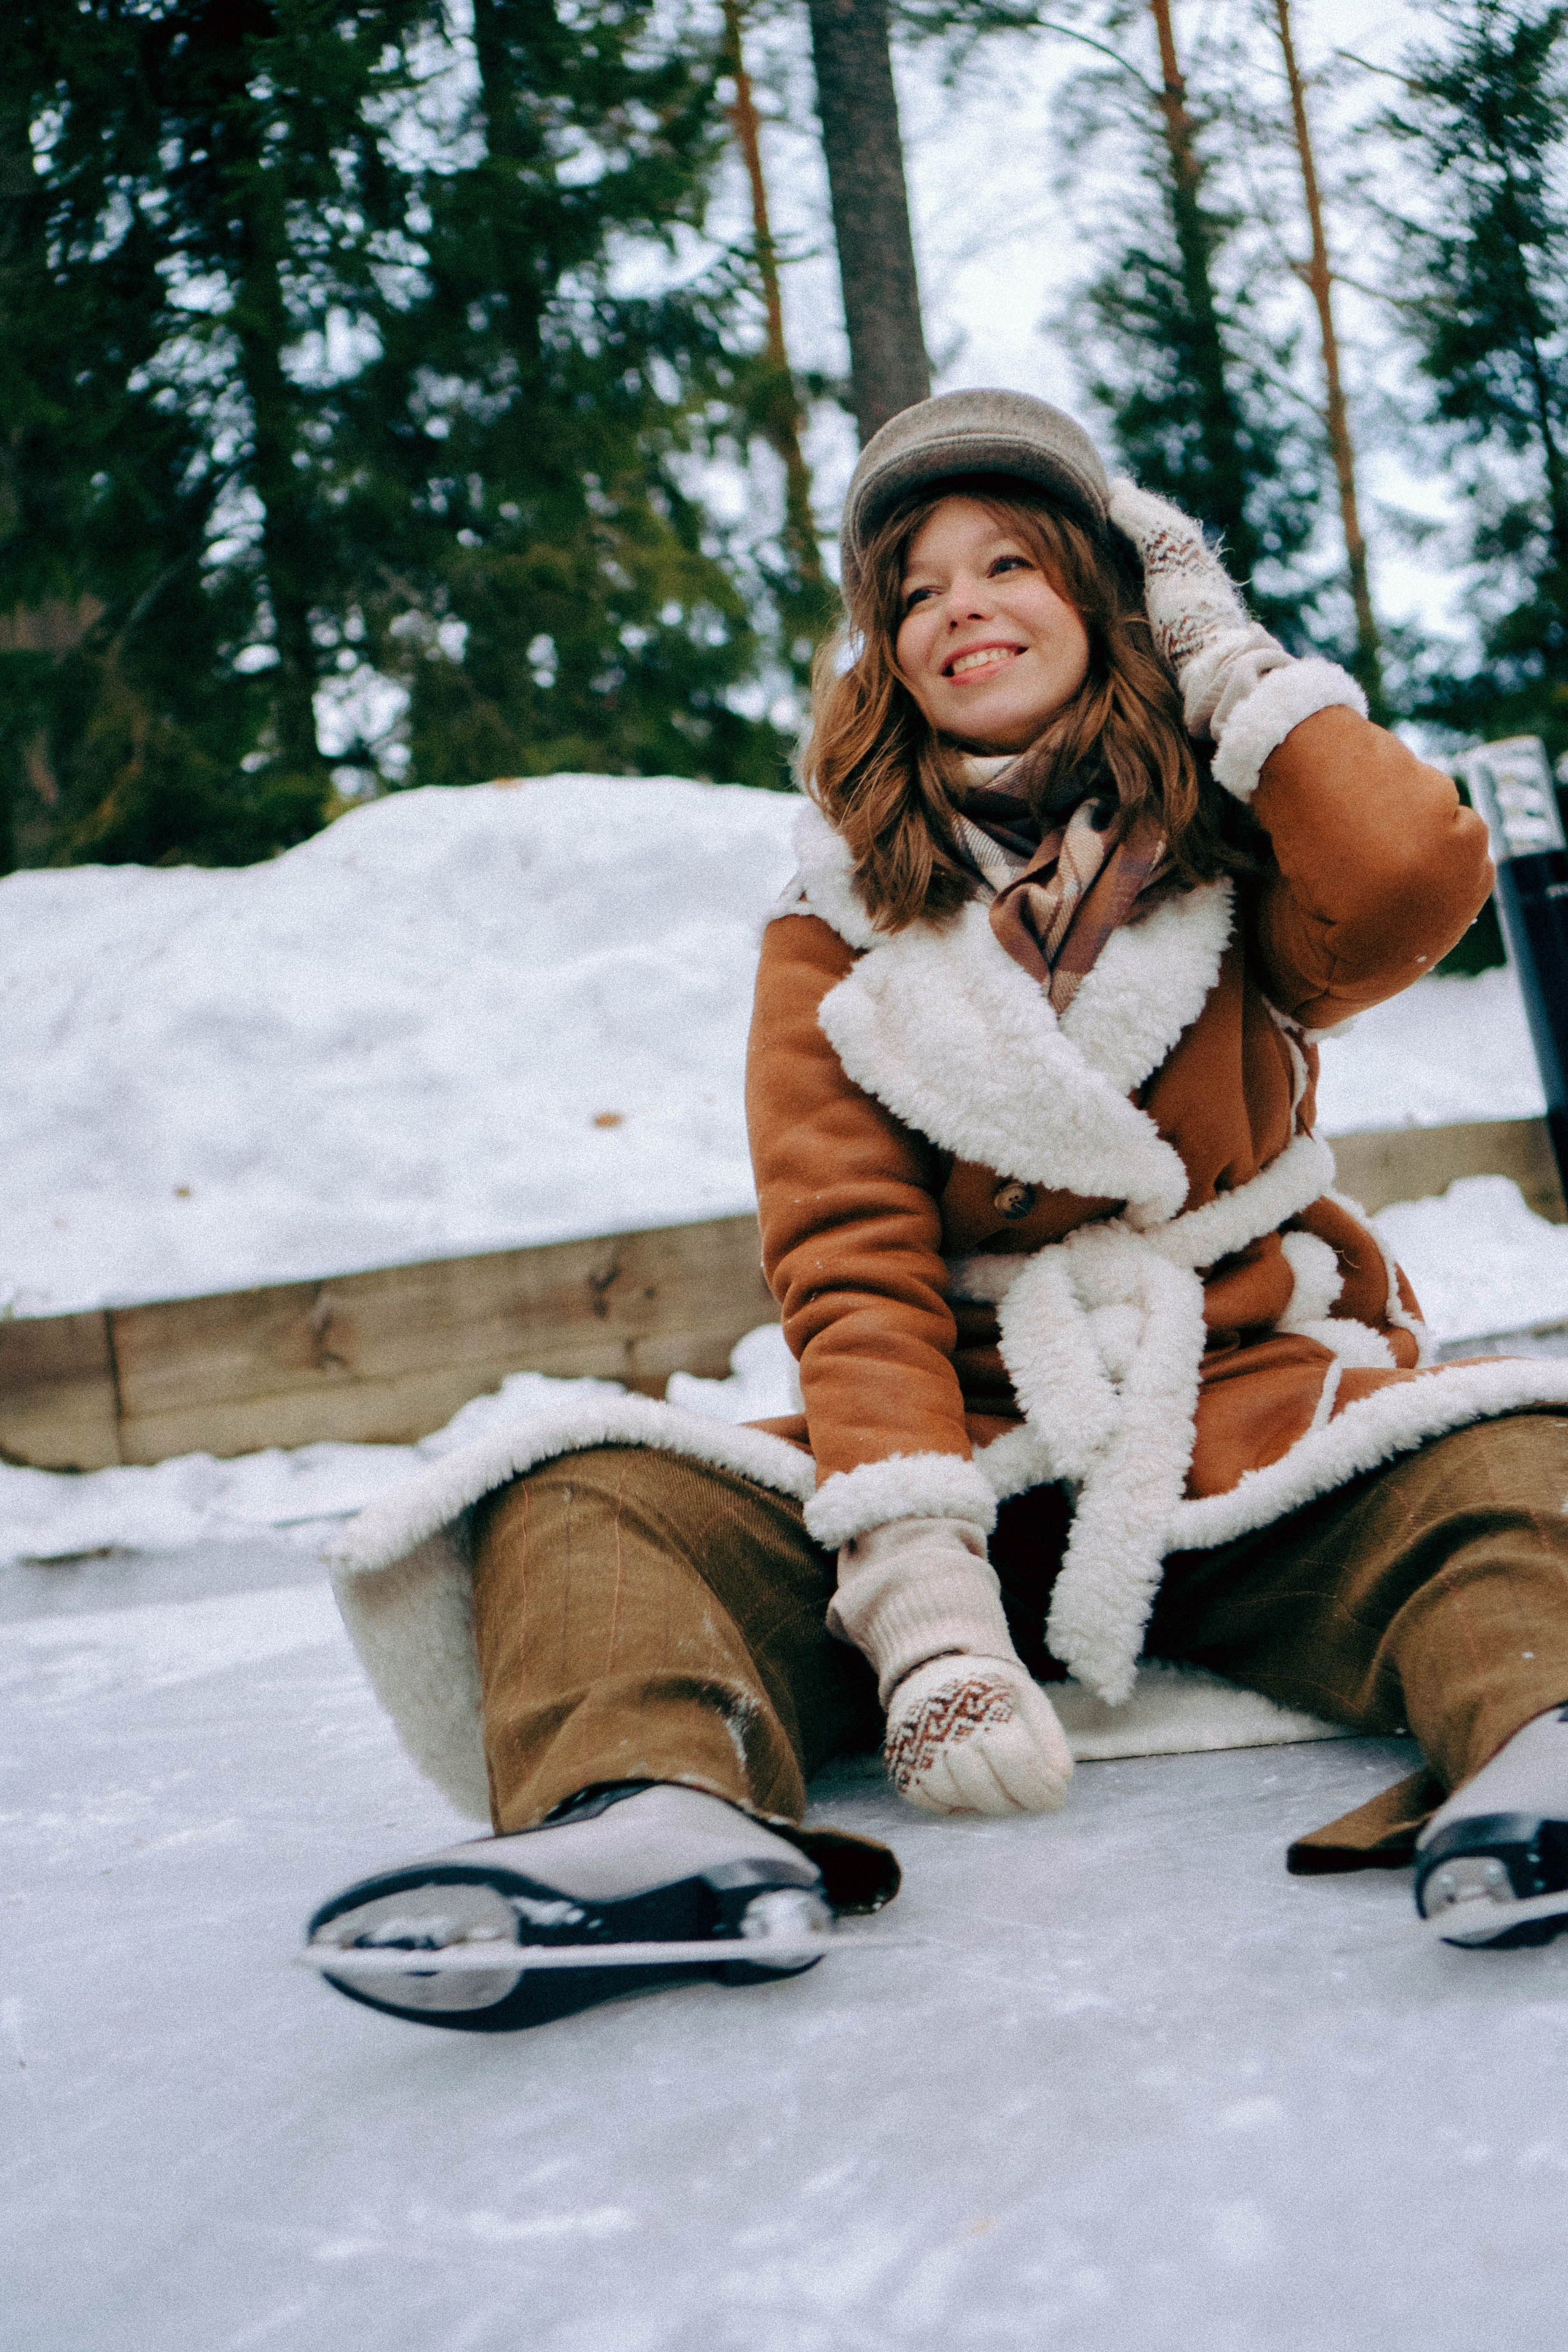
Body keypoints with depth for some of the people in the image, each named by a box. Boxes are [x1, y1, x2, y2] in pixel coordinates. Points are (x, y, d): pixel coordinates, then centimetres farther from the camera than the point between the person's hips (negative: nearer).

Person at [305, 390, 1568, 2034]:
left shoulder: (1228, 853, 9)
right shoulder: (838, 930, 6)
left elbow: (1416, 875, -16)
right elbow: (851, 1269, -6)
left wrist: (1224, 653, 0)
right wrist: (919, 1593, -22)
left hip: (1255, 1412, 0)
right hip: (969, 1433, 0)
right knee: (580, 1501, -23)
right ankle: (662, 1813, -51)